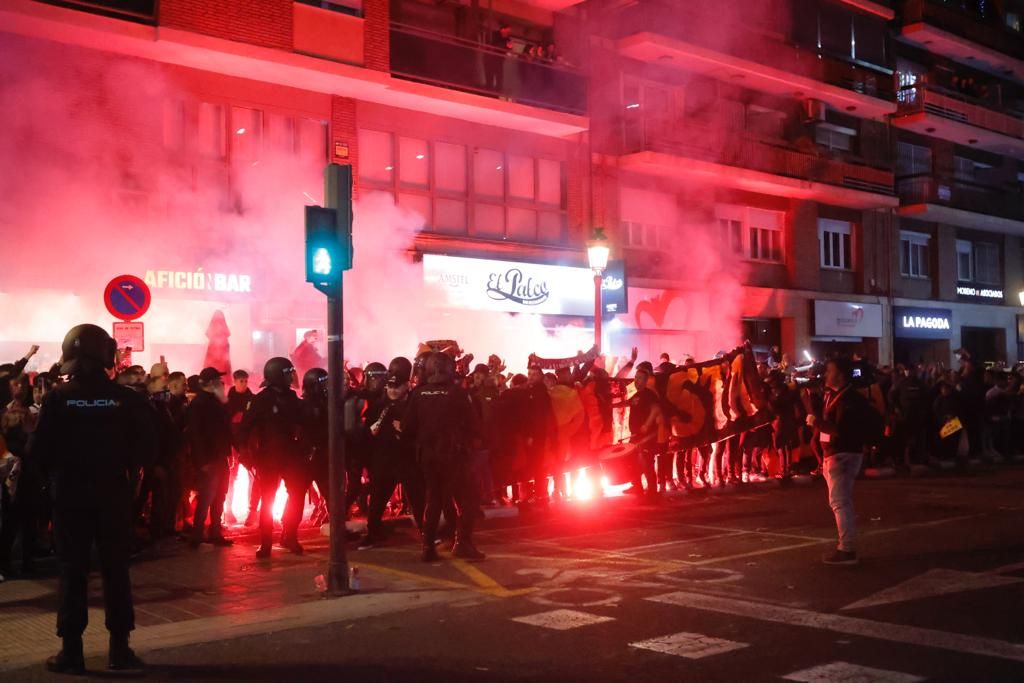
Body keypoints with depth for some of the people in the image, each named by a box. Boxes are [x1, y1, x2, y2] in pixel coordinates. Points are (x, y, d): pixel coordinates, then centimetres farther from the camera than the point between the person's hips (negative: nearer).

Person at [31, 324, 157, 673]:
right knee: (116, 568, 8)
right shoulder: (127, 399, -7)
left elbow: (39, 450, -10)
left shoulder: (58, 398, -9)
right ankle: (120, 647, 9)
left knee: (72, 570, 7)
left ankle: (72, 649, 8)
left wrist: (58, 470, 9)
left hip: (70, 493, 0)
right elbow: (146, 449, -7)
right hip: (113, 493, 1)